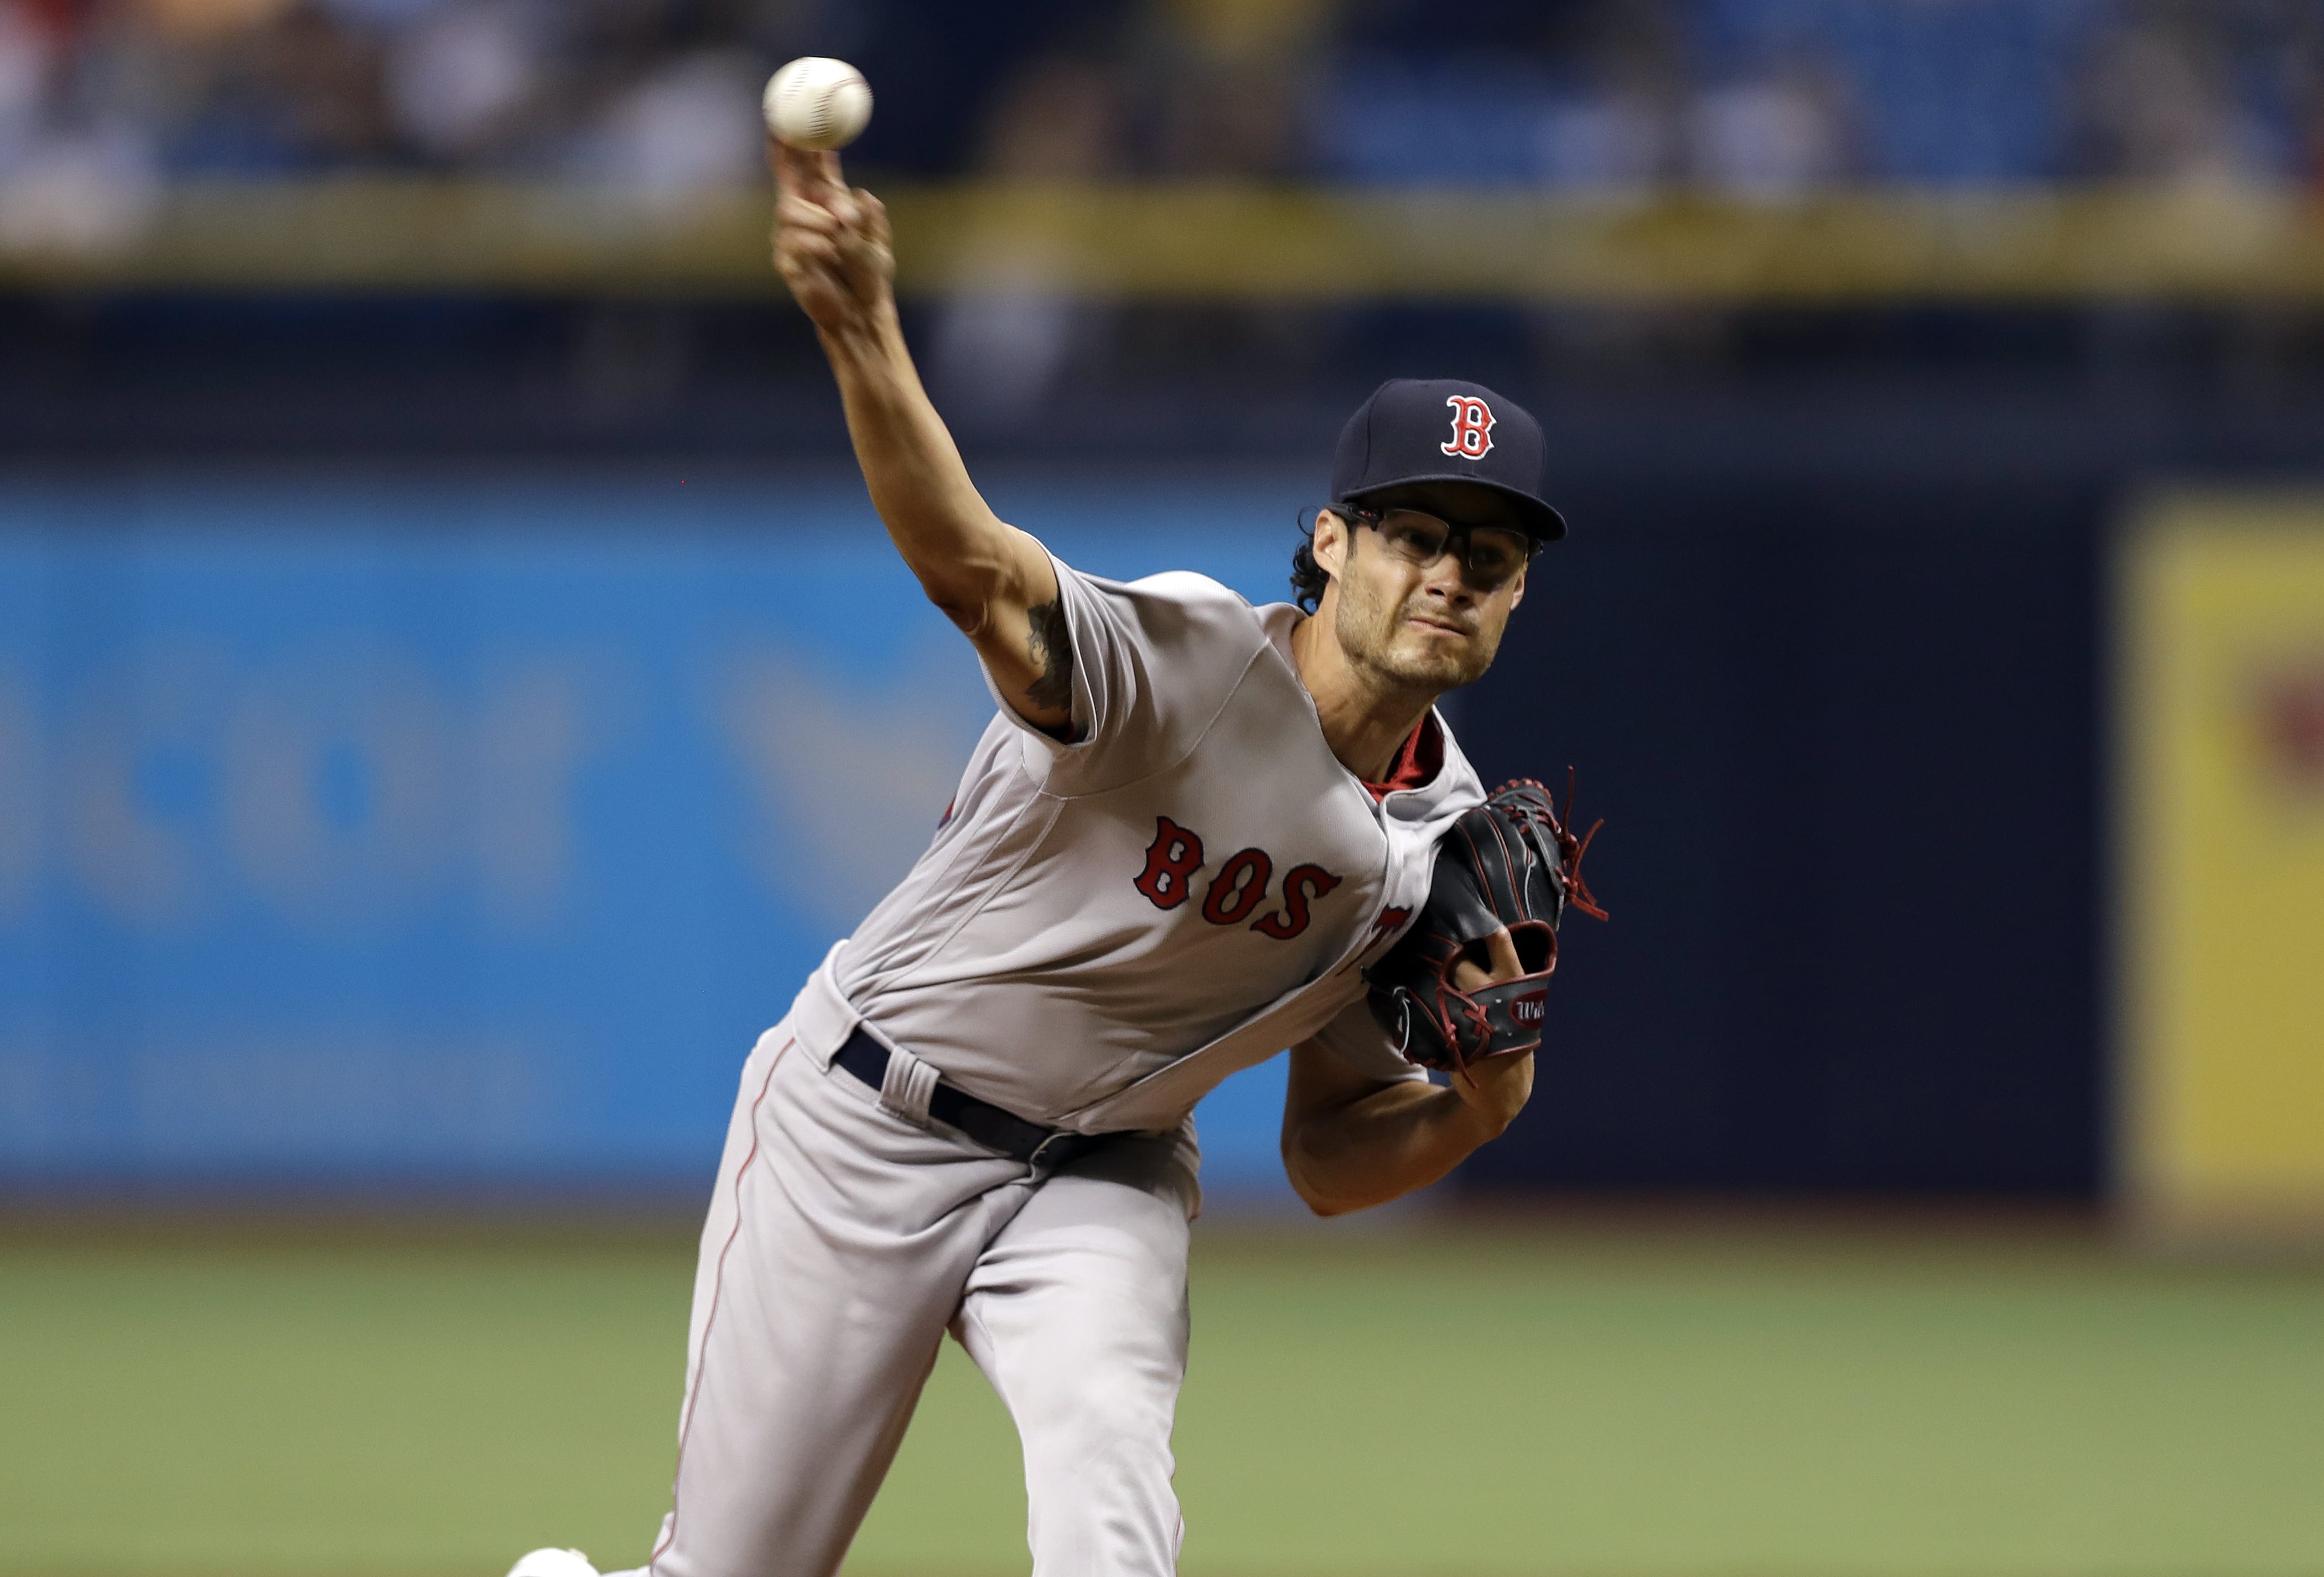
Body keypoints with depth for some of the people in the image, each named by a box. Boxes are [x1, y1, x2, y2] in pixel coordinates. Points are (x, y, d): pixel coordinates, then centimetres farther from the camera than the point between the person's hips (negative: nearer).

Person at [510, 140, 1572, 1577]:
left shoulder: (1448, 842, -3)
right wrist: (863, 334, -66)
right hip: (872, 1128, -4)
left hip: (1107, 1178, 4)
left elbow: (1327, 1158, 7)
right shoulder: (1179, 663, -24)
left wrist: (1479, 1106, -16)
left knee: (1107, 1445, -28)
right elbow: (977, 568, -46)